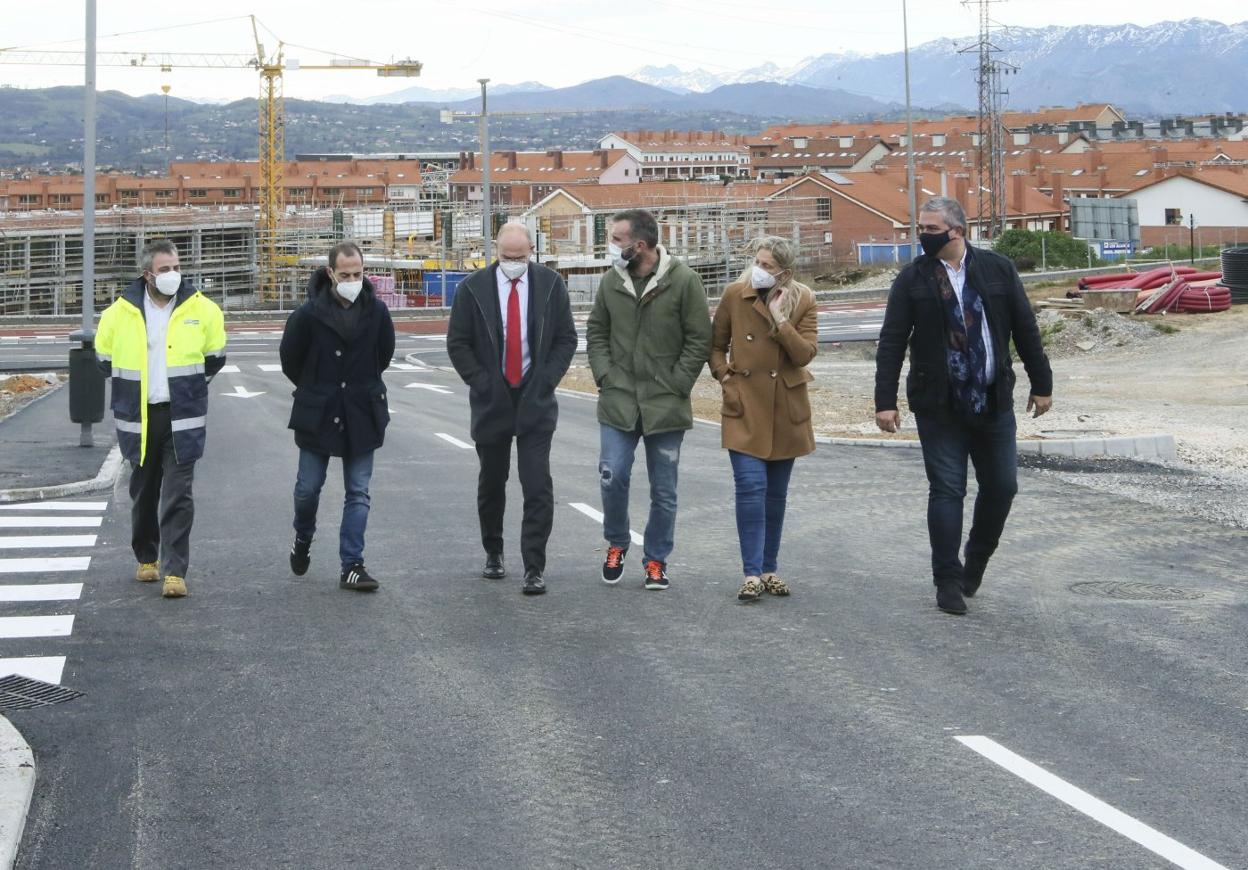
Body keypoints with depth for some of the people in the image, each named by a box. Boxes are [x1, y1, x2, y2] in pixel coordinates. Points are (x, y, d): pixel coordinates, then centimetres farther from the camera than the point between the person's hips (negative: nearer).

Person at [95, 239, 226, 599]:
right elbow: (105, 357, 14)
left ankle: (175, 572, -7)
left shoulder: (202, 309, -2)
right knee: (143, 492, 14)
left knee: (178, 496, -7)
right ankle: (147, 558, 32)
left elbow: (215, 356, 12)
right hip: (137, 418, 2)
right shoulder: (120, 312, -1)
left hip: (183, 418, -2)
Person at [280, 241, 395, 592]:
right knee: (308, 487, 8)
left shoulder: (376, 311, -5)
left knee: (358, 493, 2)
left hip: (362, 414, 2)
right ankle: (303, 538, 37)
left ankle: (352, 566, 6)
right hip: (317, 414, -1)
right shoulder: (309, 313, -12)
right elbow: (290, 359, 2)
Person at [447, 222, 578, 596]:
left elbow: (566, 338, 5)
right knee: (491, 484, 13)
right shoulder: (473, 287, -3)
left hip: (536, 401, -1)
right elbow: (457, 342, 1)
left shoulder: (550, 284, 0)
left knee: (538, 487, -9)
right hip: (491, 401, 1)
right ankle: (493, 553, 31)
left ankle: (534, 569, -6)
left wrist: (546, 380, -5)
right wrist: (481, 382, -6)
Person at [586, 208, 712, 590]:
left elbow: (699, 340, -5)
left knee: (664, 490, 6)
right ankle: (616, 544, 20)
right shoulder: (611, 281, 3)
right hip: (618, 401, 2)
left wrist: (676, 384, -10)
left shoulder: (684, 281, -8)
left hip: (666, 405, -2)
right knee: (612, 477, -5)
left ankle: (656, 560, 21)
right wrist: (604, 375, 1)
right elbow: (596, 332, 13)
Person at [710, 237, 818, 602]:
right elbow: (716, 344, 11)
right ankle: (752, 573, -11)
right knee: (751, 486, -13)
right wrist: (724, 375, -2)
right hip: (745, 407, -2)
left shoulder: (802, 301, -1)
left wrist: (779, 318, -19)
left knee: (776, 492, 9)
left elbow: (805, 354, -12)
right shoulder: (735, 294, -2)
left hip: (786, 409, 2)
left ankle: (768, 569, 20)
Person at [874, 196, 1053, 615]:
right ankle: (948, 580, 6)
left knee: (1001, 485, 5)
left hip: (993, 402, 2)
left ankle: (977, 560, 29)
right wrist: (885, 401, -7)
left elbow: (1025, 329, 8)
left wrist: (1041, 384, 9)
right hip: (938, 406, -2)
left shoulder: (998, 270, 3)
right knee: (946, 490, -2)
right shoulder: (912, 279, -1)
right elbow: (891, 343, -2)